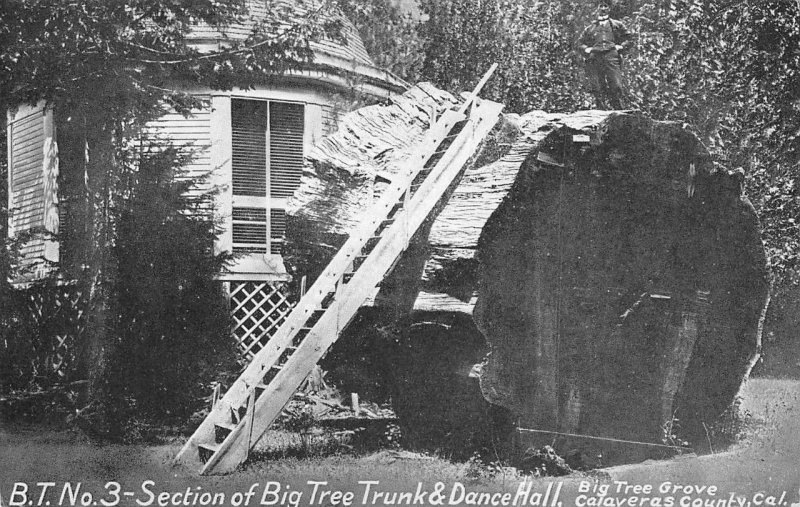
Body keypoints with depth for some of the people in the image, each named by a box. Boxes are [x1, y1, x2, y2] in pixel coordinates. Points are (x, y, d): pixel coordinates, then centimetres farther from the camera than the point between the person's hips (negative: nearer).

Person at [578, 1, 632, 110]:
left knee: (616, 86, -14)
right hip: (594, 59, 2)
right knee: (596, 88, -7)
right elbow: (580, 42, 27)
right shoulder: (590, 28, 23)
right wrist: (586, 49, 7)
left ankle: (620, 110, -12)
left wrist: (621, 47, 3)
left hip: (611, 57, -2)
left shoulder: (617, 25, 20)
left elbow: (628, 37, 20)